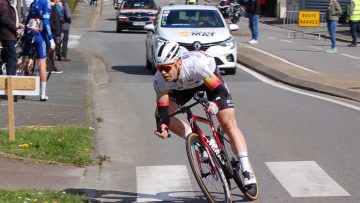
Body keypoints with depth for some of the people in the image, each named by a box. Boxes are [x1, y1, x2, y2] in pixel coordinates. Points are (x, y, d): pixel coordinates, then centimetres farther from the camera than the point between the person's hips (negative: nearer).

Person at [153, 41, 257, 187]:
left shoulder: (197, 64, -44)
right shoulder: (159, 80, -32)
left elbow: (221, 91, -40)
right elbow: (163, 109, -27)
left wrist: (214, 104, -60)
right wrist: (163, 126, -47)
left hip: (209, 78, -4)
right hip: (183, 86, 4)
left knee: (228, 124, -14)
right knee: (159, 114, -14)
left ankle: (247, 172, -12)